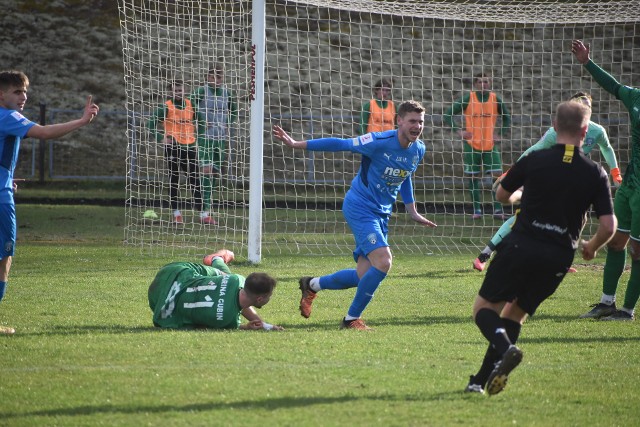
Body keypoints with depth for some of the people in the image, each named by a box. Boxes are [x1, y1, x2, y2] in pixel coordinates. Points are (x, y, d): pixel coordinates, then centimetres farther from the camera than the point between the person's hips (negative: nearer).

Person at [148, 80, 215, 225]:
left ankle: (203, 214, -2)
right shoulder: (166, 107, -5)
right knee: (174, 179, 4)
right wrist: (160, 139, -13)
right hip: (172, 147, -3)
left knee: (195, 180, -1)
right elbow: (152, 123, -5)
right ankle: (176, 214, 9)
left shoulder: (190, 105, 6)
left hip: (189, 146, 3)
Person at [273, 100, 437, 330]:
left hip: (382, 214, 8)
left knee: (365, 275, 4)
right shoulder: (380, 142, -19)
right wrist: (296, 144, -12)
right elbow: (340, 144, -13)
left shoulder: (418, 150, 2)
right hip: (360, 208, -8)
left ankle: (312, 285, 29)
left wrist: (412, 212, 22)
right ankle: (352, 318, -5)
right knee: (383, 261, -23)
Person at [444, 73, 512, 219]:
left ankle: (498, 209, 0)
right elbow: (448, 115, -2)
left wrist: (501, 134, 3)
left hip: (490, 145, 1)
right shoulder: (468, 98, -5)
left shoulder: (496, 99, 1)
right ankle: (477, 210, 11)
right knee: (473, 177, 2)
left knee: (497, 176, -6)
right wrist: (458, 131, -13)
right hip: (471, 145, -1)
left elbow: (507, 117, 15)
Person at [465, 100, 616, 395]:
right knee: (515, 314, 19)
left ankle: (505, 348, -23)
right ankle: (482, 380, 8)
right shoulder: (595, 174, 0)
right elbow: (608, 226, -3)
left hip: (520, 247, -3)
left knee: (485, 307, 9)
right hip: (558, 258, 3)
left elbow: (502, 195, 14)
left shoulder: (534, 161, -2)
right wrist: (591, 247, 18)